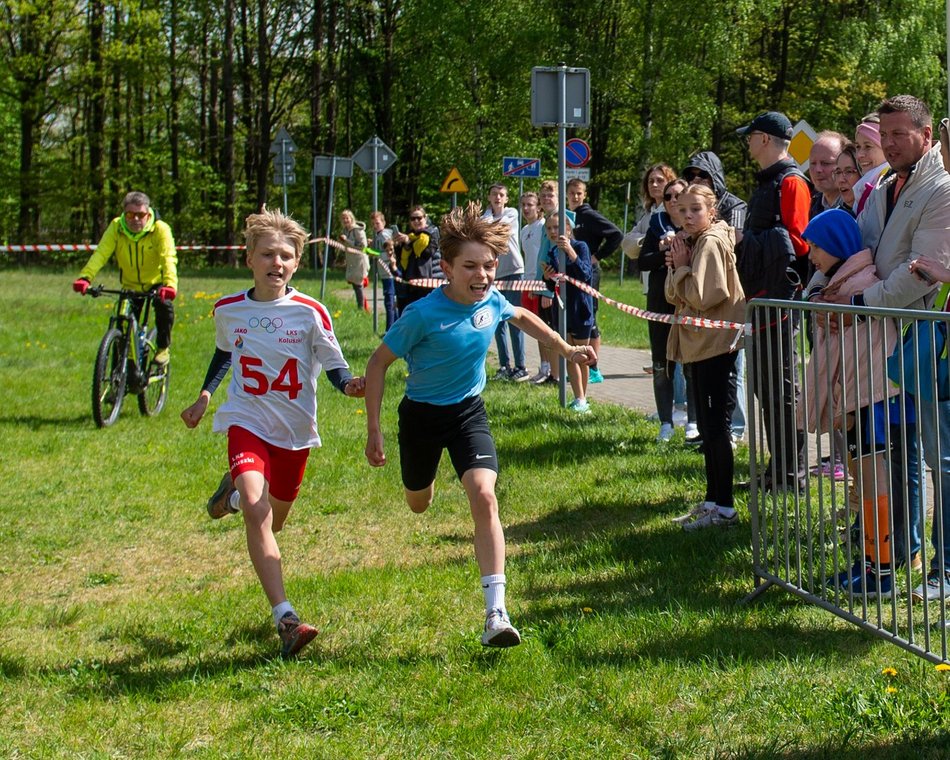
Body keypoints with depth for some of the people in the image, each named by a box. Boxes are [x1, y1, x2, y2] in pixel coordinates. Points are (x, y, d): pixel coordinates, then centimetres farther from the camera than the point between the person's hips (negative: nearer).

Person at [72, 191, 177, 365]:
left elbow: (168, 259, -34)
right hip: (130, 286, 2)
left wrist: (170, 284, -53)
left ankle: (163, 348, -9)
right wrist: (85, 277, -43)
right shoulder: (116, 227, -16)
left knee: (165, 305, -31)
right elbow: (100, 254, -26)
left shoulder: (160, 230, -21)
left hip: (155, 283, -2)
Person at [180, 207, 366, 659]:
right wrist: (205, 395, 10)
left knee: (274, 521, 17)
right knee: (256, 511, -24)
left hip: (295, 430, 1)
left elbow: (334, 365, -4)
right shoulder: (228, 310, -3)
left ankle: (236, 493, 54)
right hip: (247, 422, -1)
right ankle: (285, 619, -28)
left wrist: (348, 384, -25)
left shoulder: (310, 313, -11)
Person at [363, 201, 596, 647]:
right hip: (422, 414, -2)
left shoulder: (491, 302, -13)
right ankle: (427, 474, 64)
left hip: (468, 411, 2)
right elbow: (379, 363, -16)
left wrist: (566, 350, 16)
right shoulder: (423, 315, -27)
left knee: (484, 499, -20)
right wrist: (373, 431, -17)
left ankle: (496, 613, -23)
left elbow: (523, 318, 14)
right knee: (419, 505, 20)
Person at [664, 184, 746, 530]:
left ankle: (723, 508, -4)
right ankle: (712, 500, 22)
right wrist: (676, 267, -2)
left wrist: (681, 267, -12)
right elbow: (675, 296, 14)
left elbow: (702, 296, -23)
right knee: (707, 426, 14)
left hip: (716, 343, -10)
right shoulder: (692, 242, 14)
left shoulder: (711, 243, -14)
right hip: (699, 343, 10)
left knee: (716, 425, -7)